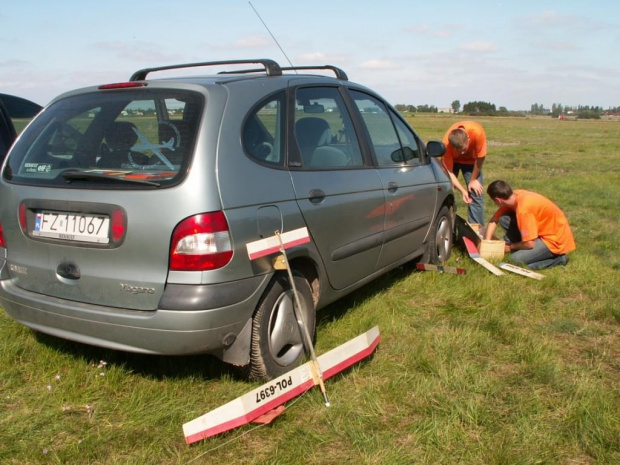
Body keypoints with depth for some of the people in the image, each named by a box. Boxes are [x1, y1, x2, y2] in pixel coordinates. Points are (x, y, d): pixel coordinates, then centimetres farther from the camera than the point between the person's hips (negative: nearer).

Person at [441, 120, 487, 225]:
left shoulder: (477, 132, -39)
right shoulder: (446, 143, -36)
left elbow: (480, 158, -22)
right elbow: (449, 172, -29)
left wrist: (473, 180, -13)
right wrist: (462, 191, -38)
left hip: (471, 160, 0)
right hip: (452, 159, 0)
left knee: (476, 194, -7)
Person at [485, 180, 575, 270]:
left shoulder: (523, 209, -31)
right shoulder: (515, 196, -7)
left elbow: (529, 244, -26)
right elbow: (494, 220, 4)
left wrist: (510, 247, -7)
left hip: (556, 239, -8)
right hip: (544, 230, 8)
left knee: (517, 259, -22)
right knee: (504, 219, -5)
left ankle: (557, 258, -4)